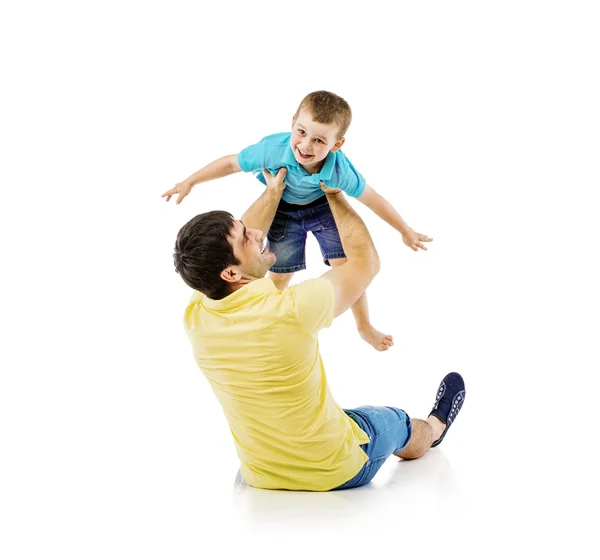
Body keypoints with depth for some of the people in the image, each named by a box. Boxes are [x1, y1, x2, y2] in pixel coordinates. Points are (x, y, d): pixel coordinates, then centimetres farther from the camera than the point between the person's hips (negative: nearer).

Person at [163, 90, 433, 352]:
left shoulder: (340, 170, -38)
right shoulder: (272, 149, -40)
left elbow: (372, 199, -20)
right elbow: (231, 163, -20)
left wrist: (406, 231, -8)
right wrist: (190, 182, -10)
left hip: (325, 206, 0)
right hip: (283, 210, 0)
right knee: (281, 275, 8)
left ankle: (365, 327, 23)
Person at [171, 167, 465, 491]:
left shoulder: (195, 317, -17)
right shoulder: (293, 310, -34)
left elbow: (242, 237, 5)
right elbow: (366, 260, -13)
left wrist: (274, 190, 13)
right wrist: (334, 193, -1)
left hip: (260, 476, 4)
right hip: (337, 470, -4)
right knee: (397, 421, 28)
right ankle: (435, 427, 62)